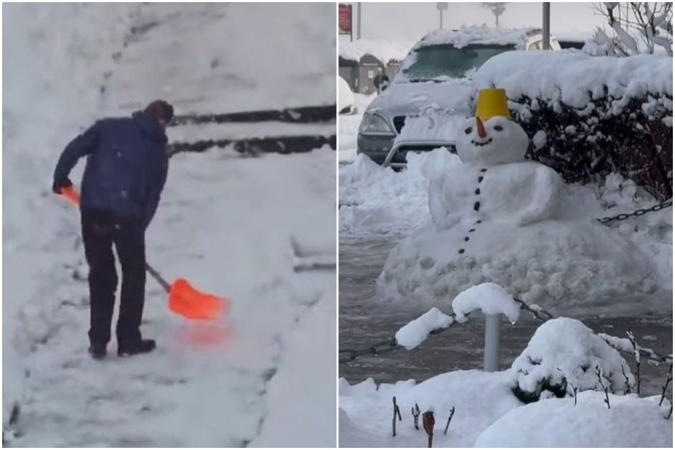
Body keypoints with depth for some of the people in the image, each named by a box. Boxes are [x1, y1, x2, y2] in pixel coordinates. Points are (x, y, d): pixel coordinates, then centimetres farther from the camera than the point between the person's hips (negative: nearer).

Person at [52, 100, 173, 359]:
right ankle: (129, 341, 18)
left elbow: (75, 148, -1)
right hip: (128, 216, -2)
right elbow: (153, 196, 9)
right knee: (134, 277, 16)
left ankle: (98, 342, 16)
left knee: (100, 275, 14)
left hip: (93, 210, 2)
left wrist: (61, 178, 13)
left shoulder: (109, 127, 8)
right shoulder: (159, 151, 11)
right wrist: (138, 227, 16)